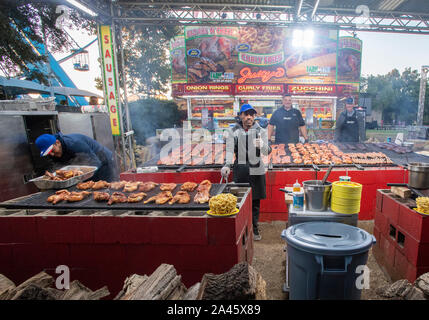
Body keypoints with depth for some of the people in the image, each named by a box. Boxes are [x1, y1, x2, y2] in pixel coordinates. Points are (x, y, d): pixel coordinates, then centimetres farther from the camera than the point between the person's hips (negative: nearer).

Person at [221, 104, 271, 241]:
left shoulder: (261, 131, 4)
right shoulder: (233, 131, 3)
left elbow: (267, 151, -6)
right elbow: (230, 150, -7)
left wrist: (262, 145, -30)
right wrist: (227, 165, -24)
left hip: (256, 170, 1)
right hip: (239, 170, 0)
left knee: (255, 201, 8)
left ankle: (254, 228, 26)